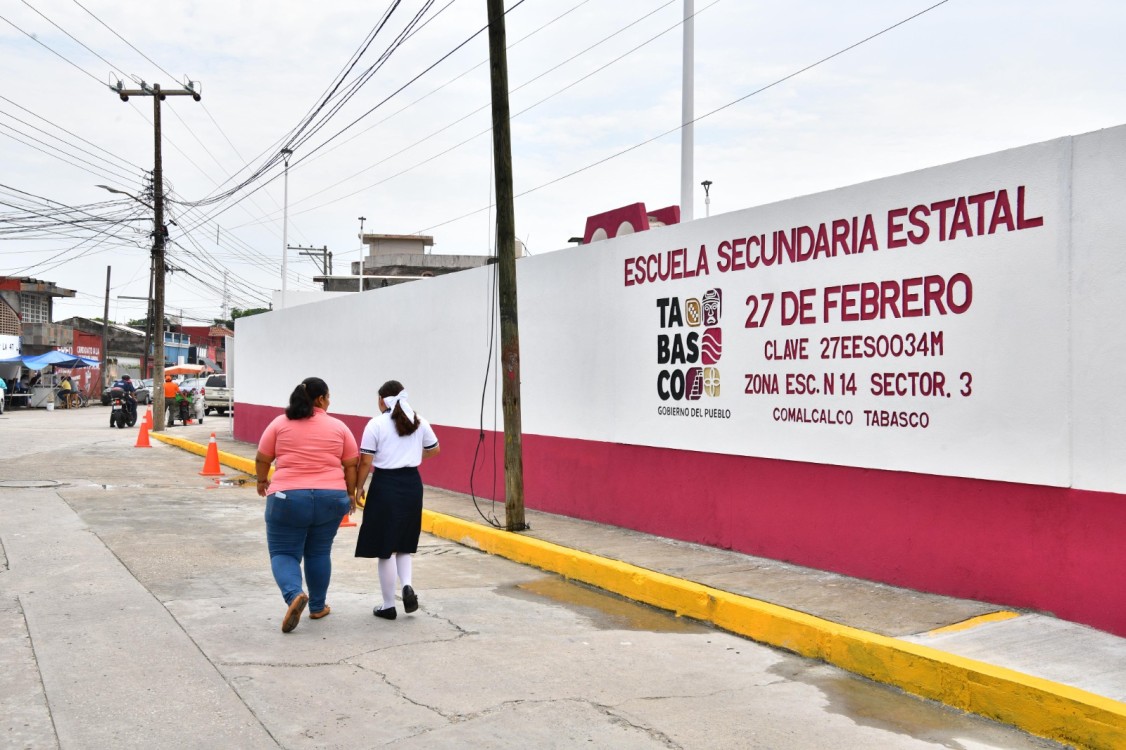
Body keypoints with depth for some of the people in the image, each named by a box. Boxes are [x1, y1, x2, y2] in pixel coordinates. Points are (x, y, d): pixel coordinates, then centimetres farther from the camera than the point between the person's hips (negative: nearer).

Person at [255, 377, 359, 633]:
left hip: (287, 498, -2)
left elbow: (262, 459, 6)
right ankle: (317, 607, 23)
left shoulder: (280, 423, 2)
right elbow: (351, 466, 5)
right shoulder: (338, 427, 3)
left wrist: (262, 481, 23)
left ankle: (294, 595, -18)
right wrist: (351, 493, 18)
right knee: (319, 552, 16)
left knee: (283, 553, 6)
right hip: (330, 497, 2)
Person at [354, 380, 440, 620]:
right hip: (412, 484, 4)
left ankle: (388, 606, 11)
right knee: (404, 543, 20)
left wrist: (359, 488, 2)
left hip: (385, 485, -4)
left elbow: (365, 461, -10)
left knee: (385, 548, 5)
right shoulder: (419, 423, 5)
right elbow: (435, 449, 17)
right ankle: (407, 585, -3)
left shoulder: (376, 424, -8)